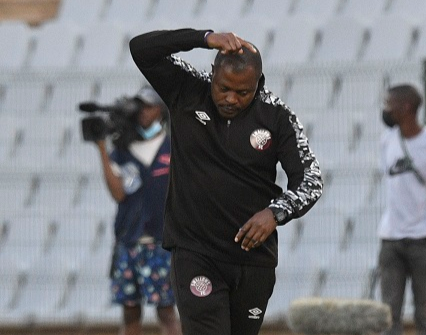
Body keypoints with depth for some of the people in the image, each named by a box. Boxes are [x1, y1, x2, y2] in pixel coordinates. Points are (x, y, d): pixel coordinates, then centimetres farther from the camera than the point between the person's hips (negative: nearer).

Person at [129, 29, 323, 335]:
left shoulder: (277, 117, -5)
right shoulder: (186, 92, -5)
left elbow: (310, 180, -7)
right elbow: (141, 48, -15)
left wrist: (276, 212, -28)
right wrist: (205, 38, -27)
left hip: (254, 256, 2)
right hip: (194, 250, -2)